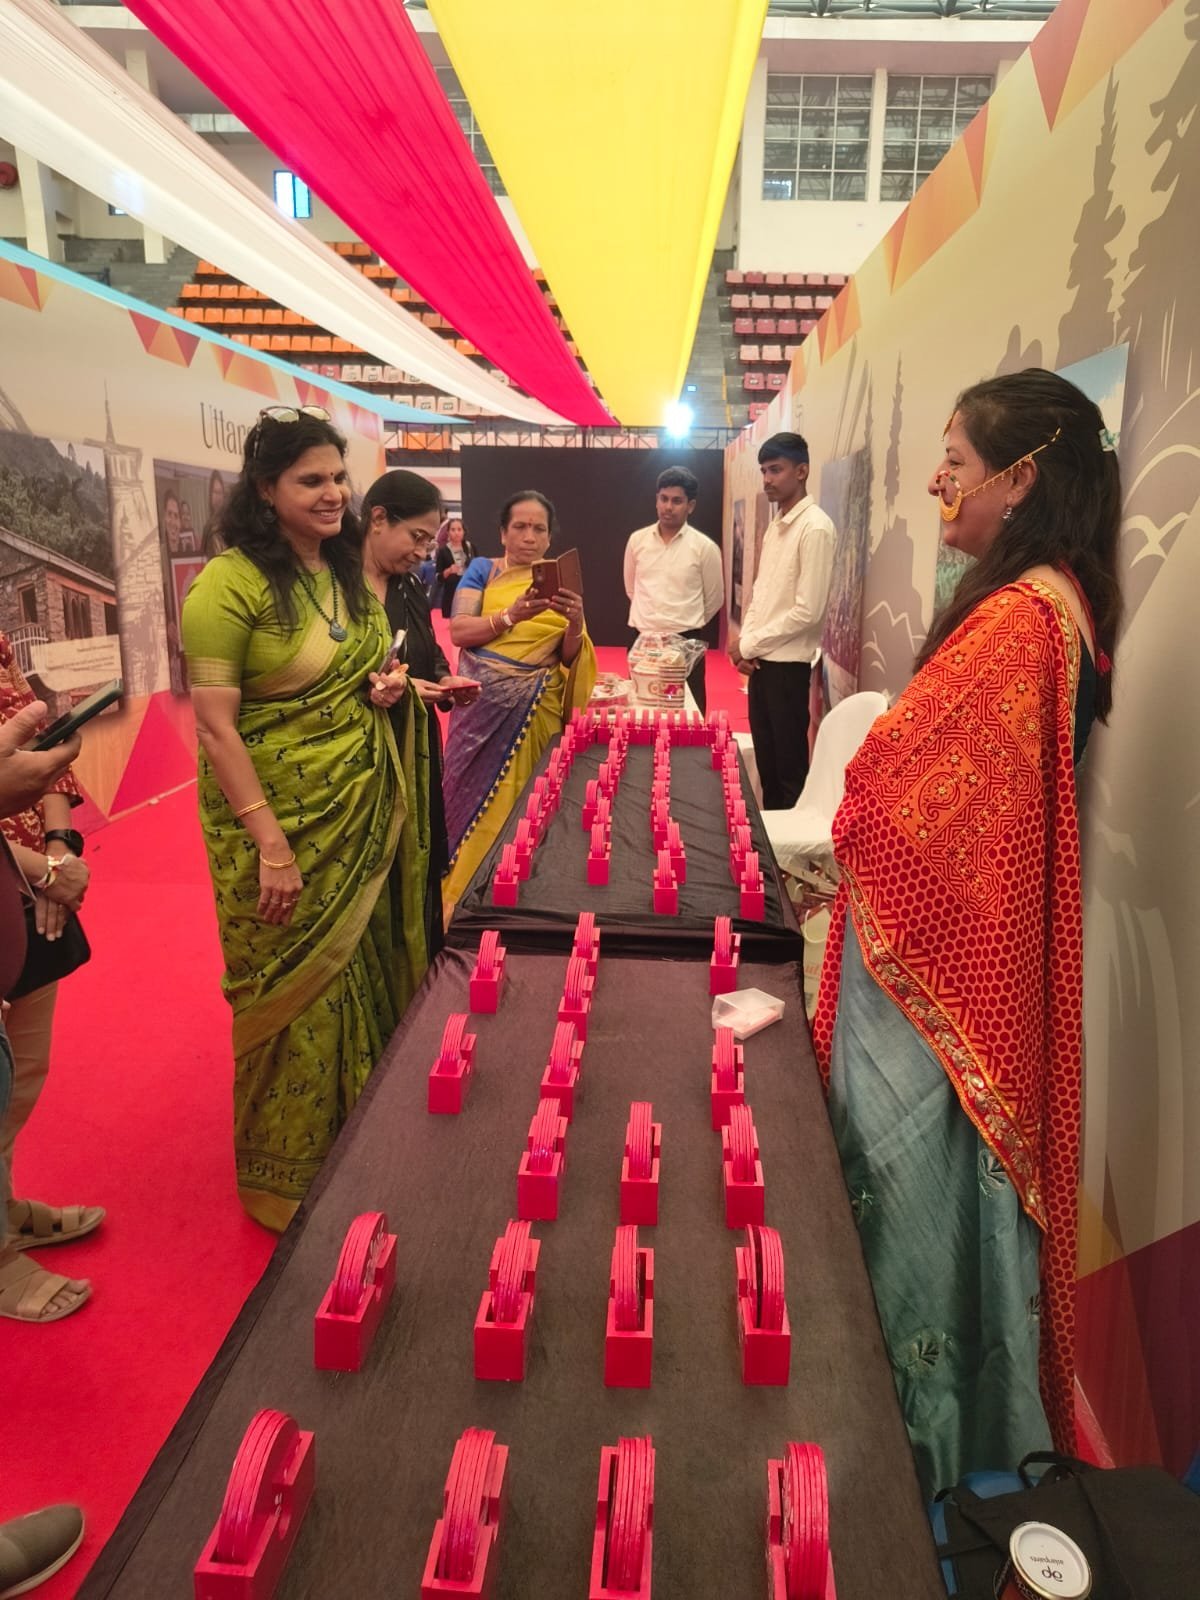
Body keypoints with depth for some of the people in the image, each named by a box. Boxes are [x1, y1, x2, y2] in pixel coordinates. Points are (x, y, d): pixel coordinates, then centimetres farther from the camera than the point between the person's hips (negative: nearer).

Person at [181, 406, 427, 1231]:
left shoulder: (349, 569, 8)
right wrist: (272, 845, -20)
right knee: (300, 997, 5)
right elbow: (215, 727, -17)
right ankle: (291, 1180, 28)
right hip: (283, 825, -7)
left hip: (365, 814, 7)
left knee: (367, 976, 15)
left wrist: (387, 682, -1)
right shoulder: (232, 582, -14)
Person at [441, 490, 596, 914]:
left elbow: (569, 657, 2)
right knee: (476, 792, 3)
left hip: (537, 707, 1)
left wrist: (576, 624, -19)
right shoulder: (482, 570, 5)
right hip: (484, 704, 0)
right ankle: (464, 893, 18)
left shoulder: (558, 582, 8)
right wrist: (511, 616, -21)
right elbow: (458, 631, -8)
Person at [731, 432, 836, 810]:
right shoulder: (775, 525, 12)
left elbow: (808, 610, -19)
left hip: (787, 663, -8)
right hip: (761, 659, 8)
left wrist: (748, 645, -11)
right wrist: (745, 644, 0)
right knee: (766, 760, 15)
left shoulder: (815, 527, -14)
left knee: (789, 765, 2)